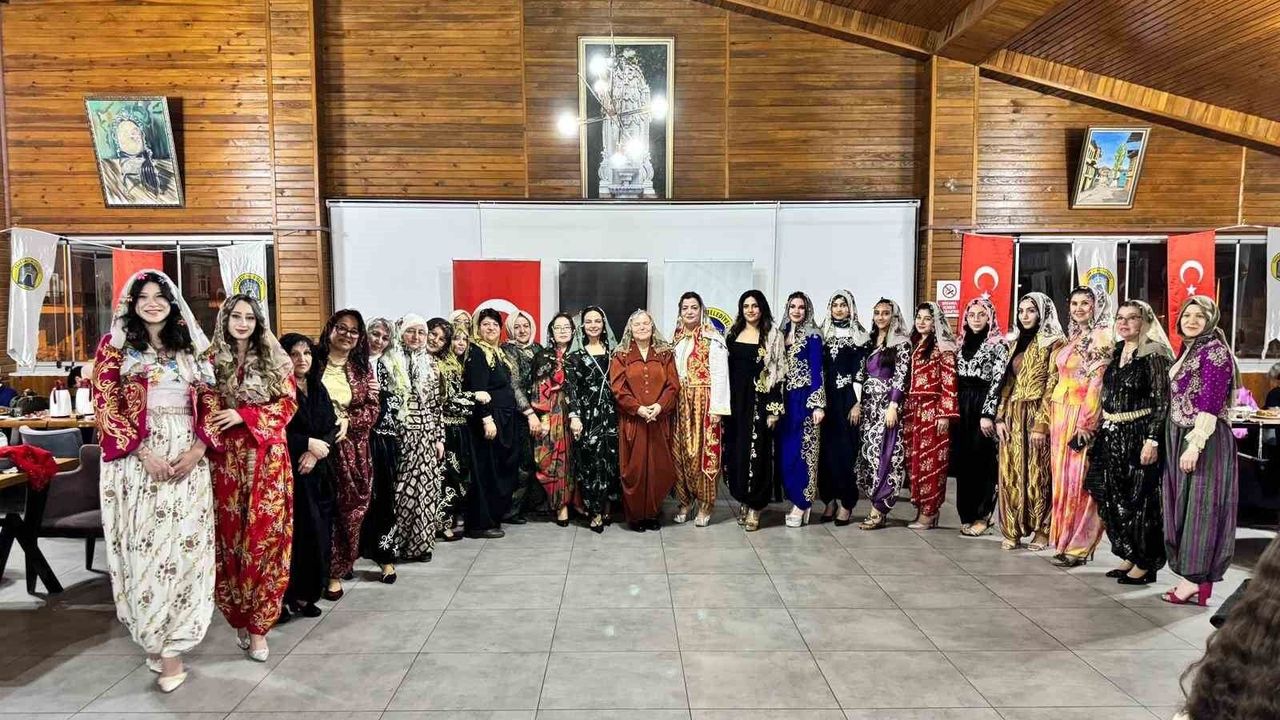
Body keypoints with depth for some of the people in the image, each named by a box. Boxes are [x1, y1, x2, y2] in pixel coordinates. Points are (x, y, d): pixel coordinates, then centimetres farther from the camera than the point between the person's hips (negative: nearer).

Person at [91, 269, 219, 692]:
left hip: (188, 458, 2)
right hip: (136, 459, -2)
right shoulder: (114, 346, 3)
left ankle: (172, 646, 6)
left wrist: (198, 448, -7)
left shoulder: (191, 348, 11)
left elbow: (209, 402, 9)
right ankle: (153, 638, 14)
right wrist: (145, 453, -15)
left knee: (184, 544, 0)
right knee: (144, 545, 0)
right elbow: (105, 407, -4)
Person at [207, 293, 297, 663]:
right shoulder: (212, 360, 7)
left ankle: (258, 623, 5)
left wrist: (243, 415, -10)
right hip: (227, 458, 0)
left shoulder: (276, 360, 6)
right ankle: (239, 615, 19)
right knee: (230, 535, 3)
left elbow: (288, 405, 1)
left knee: (265, 535, -3)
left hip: (267, 457, 0)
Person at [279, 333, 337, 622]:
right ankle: (284, 595, 4)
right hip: (288, 472, -6)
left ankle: (305, 594, 14)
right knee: (293, 532, -7)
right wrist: (308, 443, -12)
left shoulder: (318, 389, 12)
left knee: (317, 532, 4)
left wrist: (316, 453, -9)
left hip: (318, 472, 6)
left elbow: (332, 427, 7)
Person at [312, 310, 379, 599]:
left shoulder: (362, 368, 10)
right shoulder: (314, 361, 1)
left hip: (352, 448, 3)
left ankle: (338, 568, 14)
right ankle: (330, 565, 13)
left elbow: (373, 408, 5)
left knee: (349, 508, 4)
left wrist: (348, 422, -12)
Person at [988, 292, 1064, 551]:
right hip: (1012, 415, 6)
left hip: (1037, 414, -6)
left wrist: (1042, 423, -16)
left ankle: (1041, 530, 11)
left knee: (1037, 473, 0)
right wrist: (1000, 417, 5)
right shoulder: (1015, 342, 15)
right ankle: (1012, 530, 11)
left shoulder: (1054, 343, -5)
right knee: (1010, 473, 5)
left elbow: (1053, 386, -11)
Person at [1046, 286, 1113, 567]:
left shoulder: (1102, 338, -8)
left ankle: (1079, 546, 4)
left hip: (1082, 414, -8)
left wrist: (1086, 424, -19)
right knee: (1062, 478, 10)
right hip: (1060, 414, 8)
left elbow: (1097, 382, -14)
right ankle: (1065, 538, 19)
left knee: (1079, 480, -4)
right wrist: (1052, 416, 14)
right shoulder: (1071, 338, 16)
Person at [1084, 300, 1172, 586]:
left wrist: (1152, 441, -19)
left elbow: (1162, 402, -13)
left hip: (1138, 436, -7)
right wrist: (1101, 433, 15)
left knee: (1138, 499, -1)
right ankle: (1129, 557, 23)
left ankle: (1145, 564, 11)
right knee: (1113, 499, 10)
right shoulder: (1116, 352, 12)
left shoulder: (1154, 354, -9)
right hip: (1111, 435, 7)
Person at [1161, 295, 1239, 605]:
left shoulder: (1214, 350, -11)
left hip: (1204, 438, -9)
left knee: (1199, 505, -5)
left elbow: (1211, 403, -18)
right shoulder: (1187, 350, 15)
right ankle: (1197, 579, 16)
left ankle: (1195, 580, 1)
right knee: (1183, 504, 9)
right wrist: (1177, 442, 15)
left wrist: (1195, 445, -22)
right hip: (1179, 437, 9)